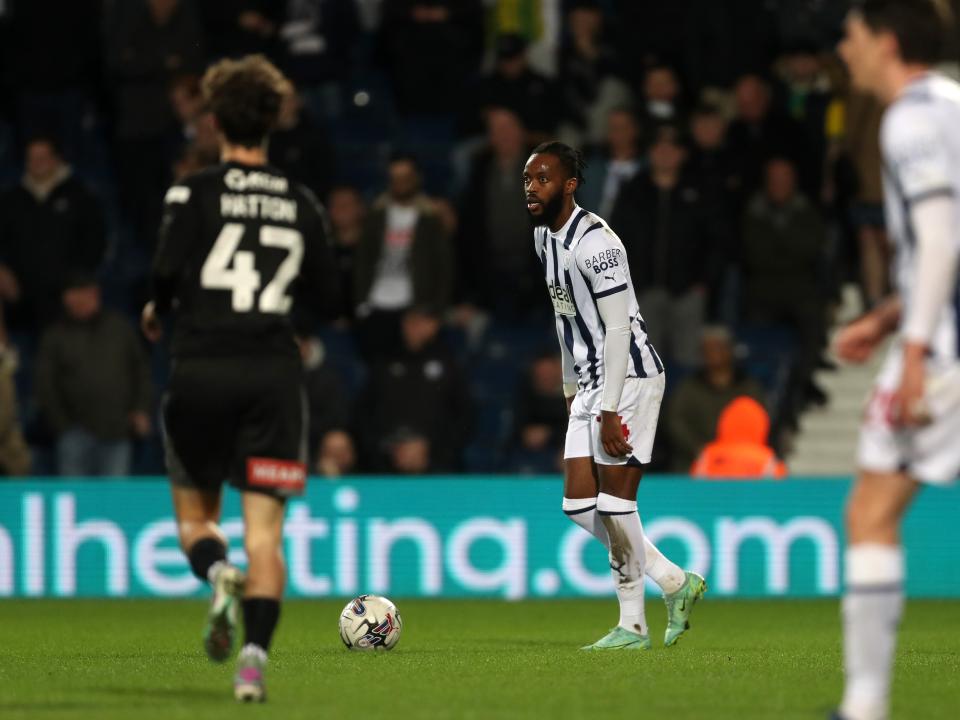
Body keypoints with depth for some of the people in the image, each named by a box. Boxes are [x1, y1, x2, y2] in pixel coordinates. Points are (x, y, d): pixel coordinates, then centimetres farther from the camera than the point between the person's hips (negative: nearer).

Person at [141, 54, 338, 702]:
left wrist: (158, 311, 8)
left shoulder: (196, 192, -1)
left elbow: (167, 270, -13)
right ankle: (255, 655, -18)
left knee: (194, 514, 14)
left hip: (202, 369, -1)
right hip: (274, 372, 1)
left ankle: (219, 575, -18)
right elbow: (325, 296, 11)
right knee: (265, 526, -1)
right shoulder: (302, 204, 7)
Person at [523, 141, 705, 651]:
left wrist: (609, 411, -22)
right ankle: (676, 583, 18)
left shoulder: (595, 242, -19)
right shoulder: (544, 236, 11)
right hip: (591, 385, 10)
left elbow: (618, 327, -21)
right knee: (578, 504, 5)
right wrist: (570, 388, 22)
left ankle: (633, 624, 5)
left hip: (629, 379, -10)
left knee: (614, 502, -7)